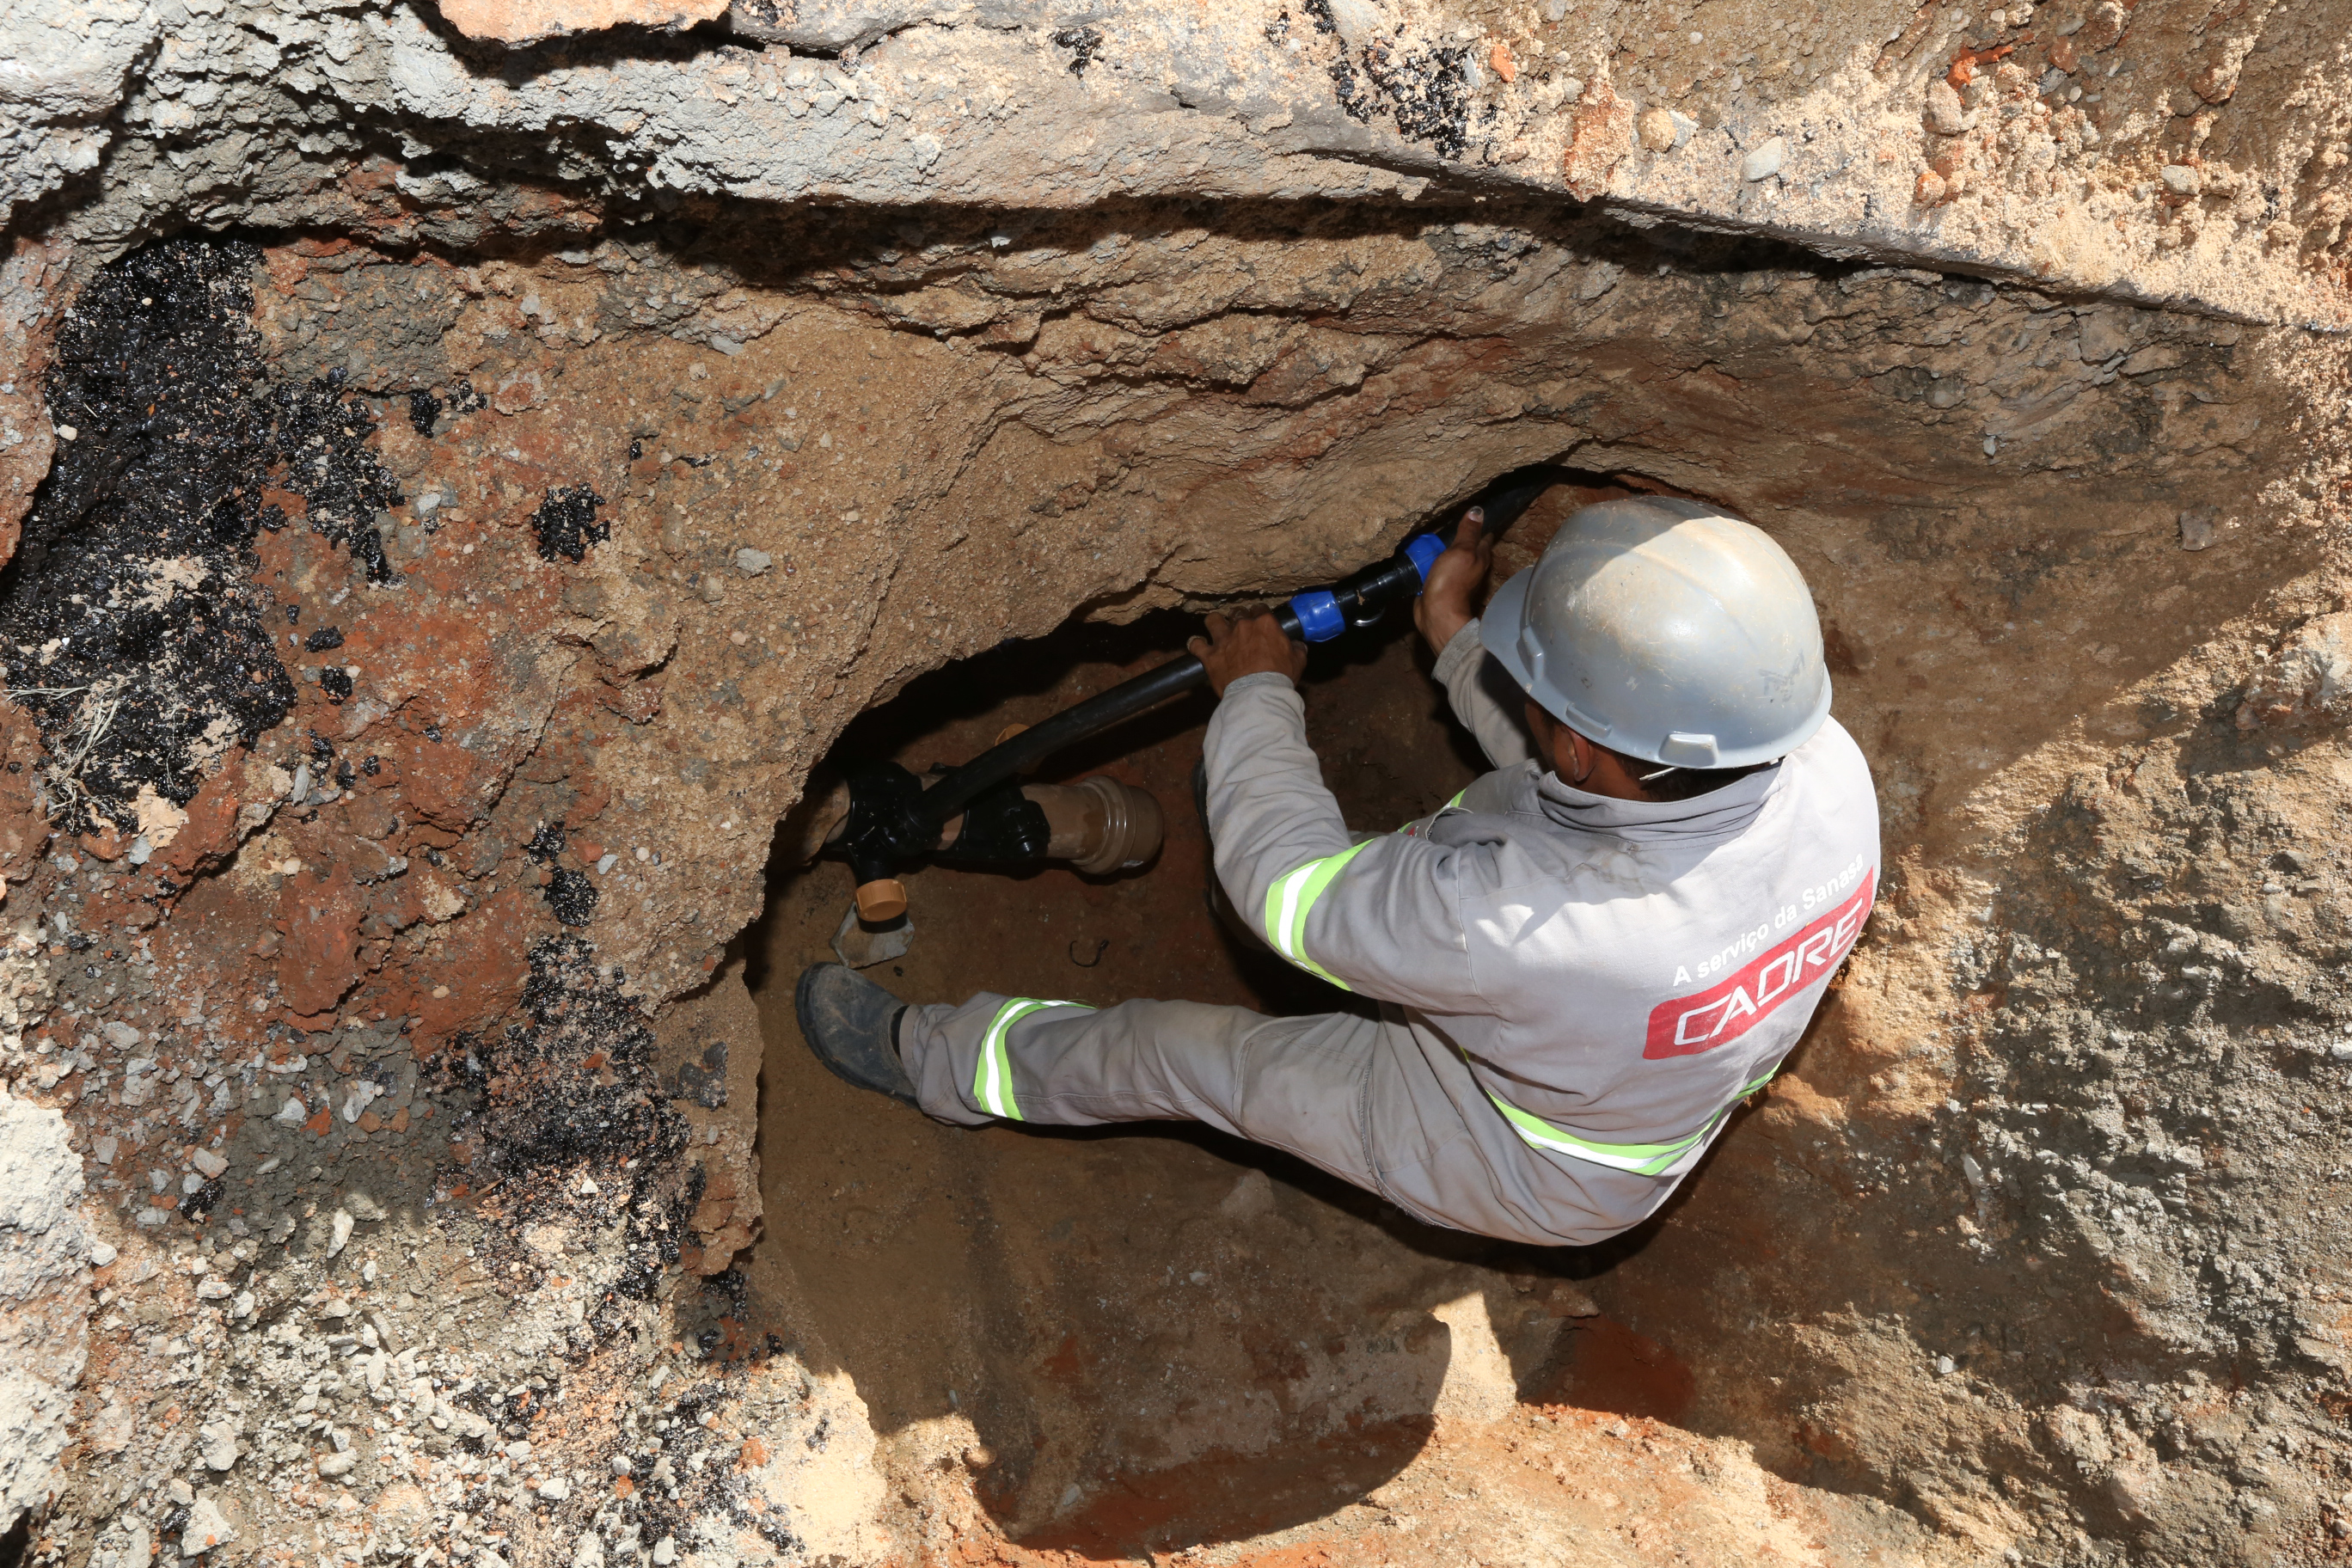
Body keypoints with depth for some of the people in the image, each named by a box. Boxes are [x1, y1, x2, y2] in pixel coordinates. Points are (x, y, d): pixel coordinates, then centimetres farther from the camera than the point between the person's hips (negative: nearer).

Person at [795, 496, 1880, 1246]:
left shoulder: (1528, 917, -47)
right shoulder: (1828, 766, -26)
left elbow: (1287, 882, -26)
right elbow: (1575, 777, -4)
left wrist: (1256, 692, -10)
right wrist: (1458, 640, 3)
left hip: (1526, 1169, -6)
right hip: (1678, 1094, 6)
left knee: (1178, 1052, 6)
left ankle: (932, 1059, 29)